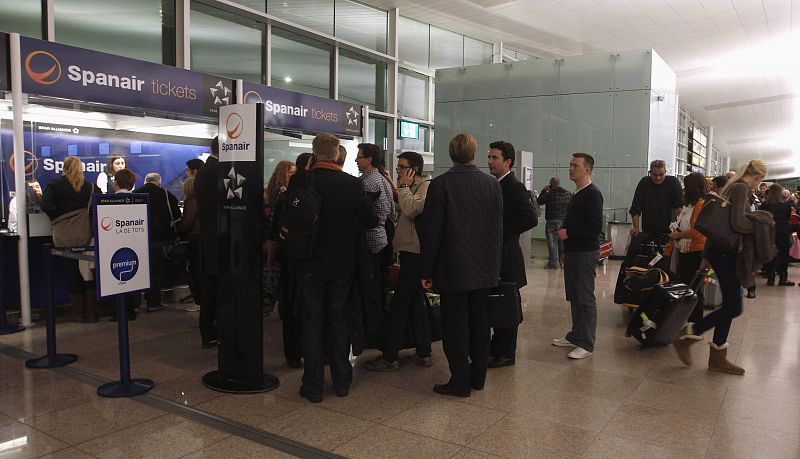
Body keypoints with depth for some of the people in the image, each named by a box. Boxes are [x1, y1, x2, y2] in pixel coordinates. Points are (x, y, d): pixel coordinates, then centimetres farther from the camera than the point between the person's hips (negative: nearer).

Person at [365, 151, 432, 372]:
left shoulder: (426, 187, -12)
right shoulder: (412, 189, 19)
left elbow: (411, 210, -26)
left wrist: (403, 187, -14)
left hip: (415, 254, -10)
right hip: (409, 253, 10)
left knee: (399, 305, -6)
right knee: (416, 303, 13)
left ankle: (390, 357, 2)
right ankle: (423, 353, 21)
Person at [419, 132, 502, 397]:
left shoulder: (440, 185, -12)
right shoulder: (492, 184, 1)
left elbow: (431, 232, -11)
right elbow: (498, 228, 6)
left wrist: (426, 271, -4)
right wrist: (494, 264, 15)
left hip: (453, 269, -5)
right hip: (485, 268, 5)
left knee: (455, 326, 4)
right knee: (479, 324, 15)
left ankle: (460, 383, 11)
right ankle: (478, 377, 27)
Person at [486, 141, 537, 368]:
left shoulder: (515, 187, -14)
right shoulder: (494, 185, 12)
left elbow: (530, 219, -24)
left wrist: (501, 234, -20)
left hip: (506, 255, -8)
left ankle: (506, 353, 14)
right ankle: (497, 345, 30)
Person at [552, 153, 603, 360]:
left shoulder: (592, 194, -13)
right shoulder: (577, 193, 16)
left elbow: (595, 227, -20)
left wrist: (569, 233, -16)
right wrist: (563, 232, 15)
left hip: (586, 253, -9)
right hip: (573, 252, 9)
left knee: (586, 299, -3)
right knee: (574, 297, 15)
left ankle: (586, 344, 4)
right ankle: (575, 336, 26)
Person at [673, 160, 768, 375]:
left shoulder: (733, 187, 16)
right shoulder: (741, 188, -13)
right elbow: (738, 223, -26)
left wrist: (706, 255, 23)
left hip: (719, 251, 10)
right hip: (726, 254, -10)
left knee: (730, 305, 12)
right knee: (733, 307, -6)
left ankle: (717, 357, 18)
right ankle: (687, 335, -1)